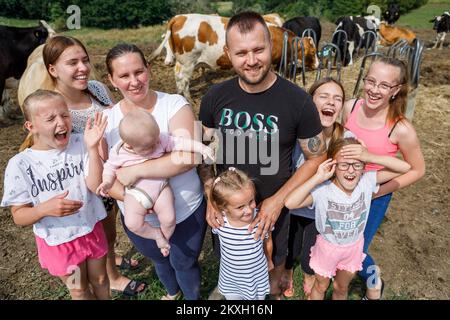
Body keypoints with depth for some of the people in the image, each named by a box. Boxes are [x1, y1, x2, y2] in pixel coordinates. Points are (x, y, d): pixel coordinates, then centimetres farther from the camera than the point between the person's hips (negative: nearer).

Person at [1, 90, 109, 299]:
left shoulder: (80, 144, -16)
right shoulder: (20, 165, -17)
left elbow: (96, 186, -23)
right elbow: (19, 216, -12)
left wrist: (92, 148, -32)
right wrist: (45, 209, -32)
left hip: (91, 229, 1)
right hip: (58, 241, -1)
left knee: (100, 280, 25)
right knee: (79, 291, 22)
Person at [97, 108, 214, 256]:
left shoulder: (159, 140, -10)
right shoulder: (118, 152, -9)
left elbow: (180, 143, -11)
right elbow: (110, 167, 6)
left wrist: (201, 147, -20)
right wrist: (107, 182, -11)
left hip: (161, 188, 0)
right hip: (135, 194, 0)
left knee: (169, 219, -18)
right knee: (132, 223, -20)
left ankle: (165, 237, 17)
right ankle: (157, 235, 9)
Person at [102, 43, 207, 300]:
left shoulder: (175, 105, -17)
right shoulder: (106, 119, -8)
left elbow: (189, 157, -29)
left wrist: (135, 170, -28)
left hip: (187, 213, -3)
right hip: (138, 219, 4)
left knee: (185, 263, 20)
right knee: (159, 260, 31)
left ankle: (193, 296, 55)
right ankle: (172, 292, 64)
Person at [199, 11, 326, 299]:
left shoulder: (298, 101, -19)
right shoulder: (215, 98, -11)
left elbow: (317, 158, -10)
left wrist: (278, 200, -18)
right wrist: (211, 198, -11)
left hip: (272, 207, -2)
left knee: (273, 261, 25)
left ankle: (274, 293, 59)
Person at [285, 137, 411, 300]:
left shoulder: (367, 181, -21)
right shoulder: (323, 190, -31)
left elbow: (405, 167, -23)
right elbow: (290, 203, -43)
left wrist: (370, 157, -36)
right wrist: (317, 178, -42)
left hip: (354, 248, 3)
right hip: (328, 248, -3)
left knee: (341, 288, 29)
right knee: (321, 287, 25)